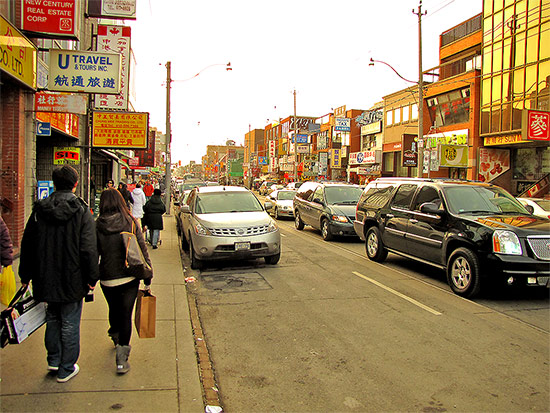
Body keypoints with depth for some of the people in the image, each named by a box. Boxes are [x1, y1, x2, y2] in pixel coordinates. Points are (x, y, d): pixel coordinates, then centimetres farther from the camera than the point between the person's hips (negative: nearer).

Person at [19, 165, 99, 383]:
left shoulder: (39, 210, -1)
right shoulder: (81, 211, -14)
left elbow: (27, 245, 6)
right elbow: (89, 249, -16)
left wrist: (26, 275, 15)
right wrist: (92, 278, -6)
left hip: (46, 278, 4)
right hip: (72, 279, -4)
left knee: (52, 319, 23)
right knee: (70, 324, 8)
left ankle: (54, 359, 36)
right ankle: (66, 369, 19)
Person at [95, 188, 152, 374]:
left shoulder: (97, 226, -7)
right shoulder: (131, 222, -8)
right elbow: (142, 250, -6)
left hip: (107, 279, 2)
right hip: (130, 277, -1)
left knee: (114, 310, 24)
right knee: (126, 315, 5)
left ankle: (116, 339, 49)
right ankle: (122, 358, 0)